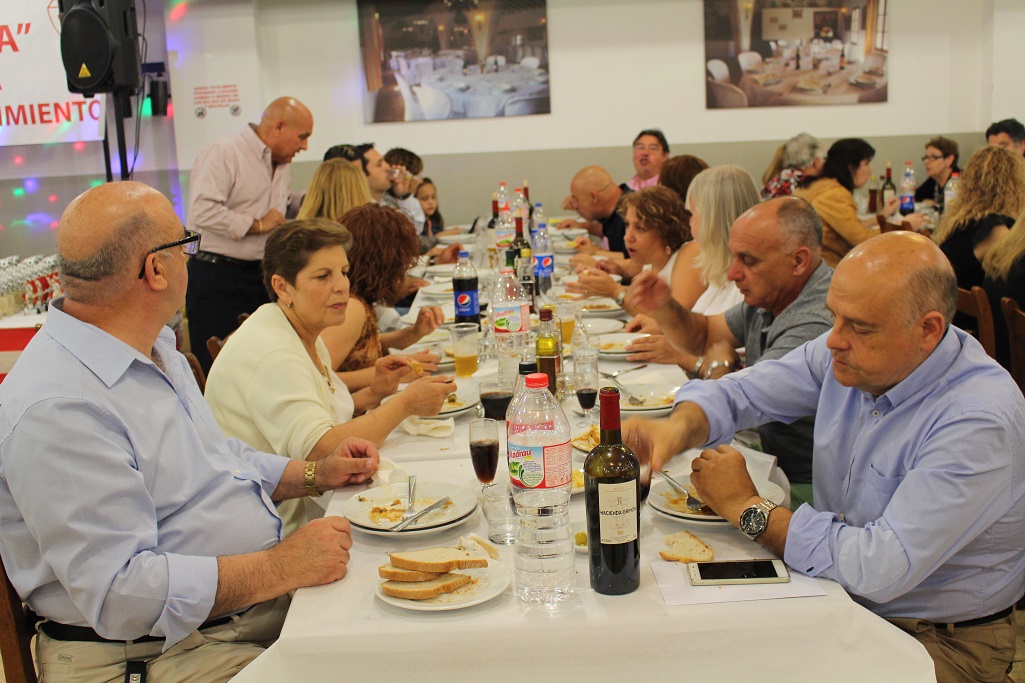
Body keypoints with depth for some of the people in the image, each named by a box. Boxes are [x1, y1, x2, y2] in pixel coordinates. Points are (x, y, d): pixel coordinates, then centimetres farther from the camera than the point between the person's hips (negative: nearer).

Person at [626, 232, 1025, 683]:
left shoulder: (980, 419, -27)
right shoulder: (850, 353, -6)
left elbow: (881, 569, -31)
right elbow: (739, 394, 1)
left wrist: (747, 508, -21)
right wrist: (679, 428, -22)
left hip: (938, 639, -6)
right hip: (835, 588, 6)